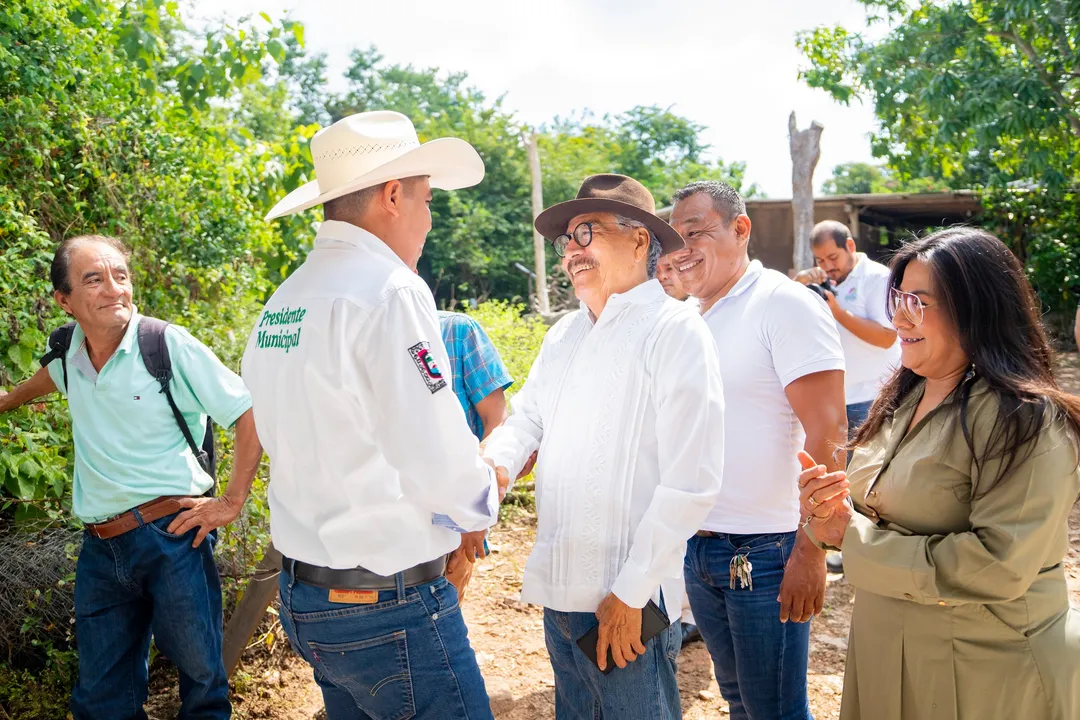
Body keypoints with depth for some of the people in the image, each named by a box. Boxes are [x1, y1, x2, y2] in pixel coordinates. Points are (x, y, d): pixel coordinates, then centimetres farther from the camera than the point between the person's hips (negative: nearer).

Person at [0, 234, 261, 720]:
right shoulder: (70, 352, 6)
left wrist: (232, 502, -11)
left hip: (172, 537, -5)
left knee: (202, 673, 6)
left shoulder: (170, 345, -11)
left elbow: (251, 413, -11)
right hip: (100, 549, 5)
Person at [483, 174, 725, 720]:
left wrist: (629, 596, -17)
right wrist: (496, 464, -9)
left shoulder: (675, 332, -14)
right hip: (557, 591, 7)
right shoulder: (563, 335, 10)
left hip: (629, 606, -7)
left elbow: (690, 484, -18)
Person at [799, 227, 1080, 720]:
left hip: (981, 678, -7)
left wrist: (852, 537, -22)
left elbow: (998, 567, -27)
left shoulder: (1025, 420, -21)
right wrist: (832, 515, -11)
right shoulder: (904, 398, 4)